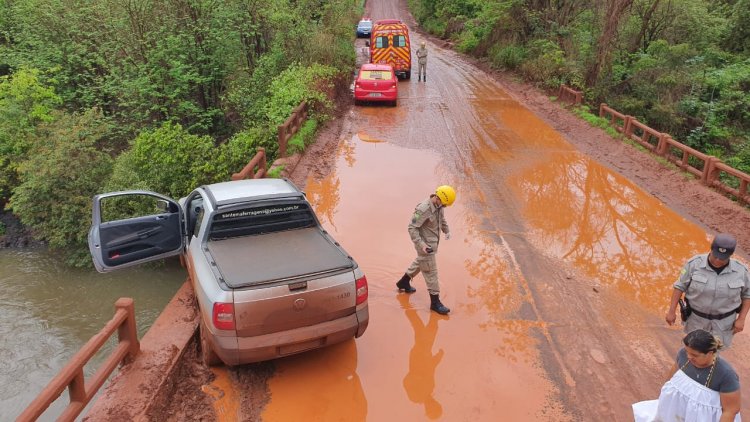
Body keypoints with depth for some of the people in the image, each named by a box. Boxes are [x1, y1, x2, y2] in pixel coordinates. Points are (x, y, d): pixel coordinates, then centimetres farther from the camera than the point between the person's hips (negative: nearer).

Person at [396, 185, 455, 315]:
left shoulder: (438, 207, -1)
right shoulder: (423, 209, -28)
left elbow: (442, 219, 21)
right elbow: (412, 228, -26)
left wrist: (446, 231, 8)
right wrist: (421, 244, -31)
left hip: (433, 243, 9)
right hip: (426, 246, -9)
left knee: (420, 263, 28)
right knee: (431, 272, -2)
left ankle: (404, 282, 49)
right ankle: (435, 302, 8)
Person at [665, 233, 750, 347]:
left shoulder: (740, 270, -18)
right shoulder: (695, 264, -22)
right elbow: (680, 286, -13)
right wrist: (671, 311, -12)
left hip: (723, 319, 0)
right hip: (697, 315, 0)